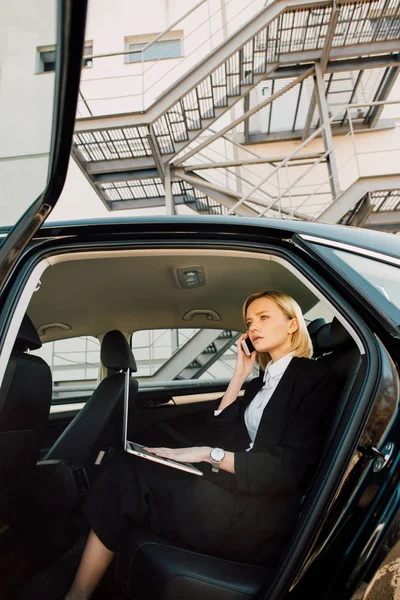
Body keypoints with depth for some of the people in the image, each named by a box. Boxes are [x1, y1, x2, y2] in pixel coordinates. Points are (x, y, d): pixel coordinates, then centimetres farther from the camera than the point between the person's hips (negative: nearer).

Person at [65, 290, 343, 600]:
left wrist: (209, 455, -17)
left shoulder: (316, 379, -7)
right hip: (237, 490, 7)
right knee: (127, 468, -10)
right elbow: (218, 433, 10)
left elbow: (290, 467, -16)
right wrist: (240, 376, 5)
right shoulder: (261, 382, 16)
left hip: (262, 518, -7)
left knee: (128, 473, -13)